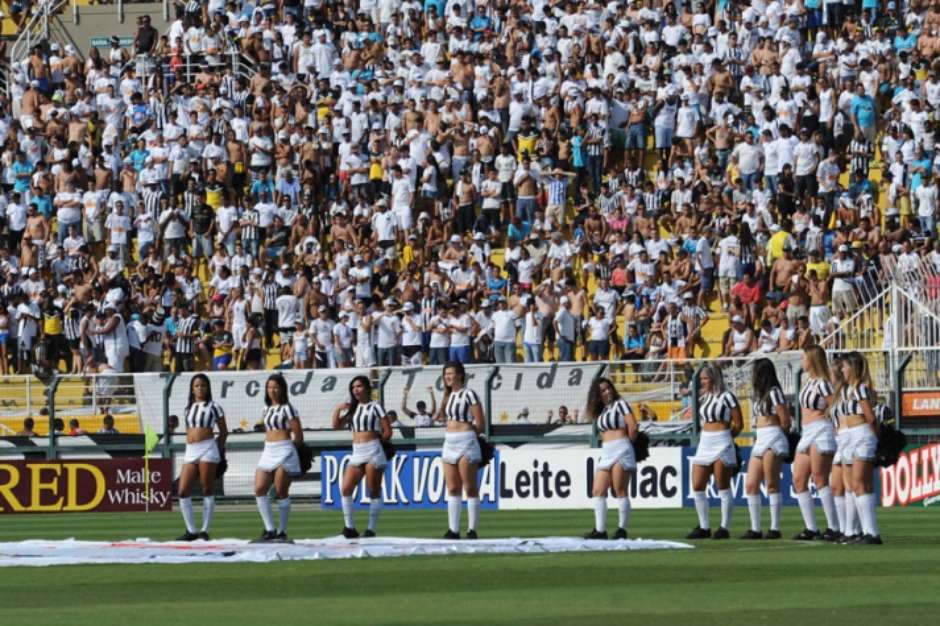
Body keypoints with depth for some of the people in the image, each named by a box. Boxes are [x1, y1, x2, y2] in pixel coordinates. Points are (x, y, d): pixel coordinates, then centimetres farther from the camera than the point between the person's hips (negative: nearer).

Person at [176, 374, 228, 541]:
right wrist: (191, 450, 14)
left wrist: (217, 450, -1)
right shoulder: (189, 408, 18)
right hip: (190, 452, 6)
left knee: (207, 490, -5)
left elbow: (224, 432, 5)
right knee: (183, 492, -3)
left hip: (207, 450, -5)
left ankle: (205, 530, -2)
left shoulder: (213, 406, 3)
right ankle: (191, 531, 4)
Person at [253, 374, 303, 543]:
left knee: (281, 492, -4)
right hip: (268, 452, 7)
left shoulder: (287, 409, -6)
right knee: (259, 490, -5)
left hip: (284, 452, -7)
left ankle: (282, 532, 2)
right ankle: (269, 531, -1)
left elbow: (298, 436, -6)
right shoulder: (267, 409, 16)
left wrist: (287, 449, 4)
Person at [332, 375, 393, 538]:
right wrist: (337, 409, 4)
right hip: (357, 453, 6)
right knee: (346, 489, -7)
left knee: (374, 491, -2)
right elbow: (336, 425, 17)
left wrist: (374, 441, 6)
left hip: (372, 452, -6)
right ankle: (349, 527, -3)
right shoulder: (352, 408, 16)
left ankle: (371, 529, 1)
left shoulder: (375, 407, -1)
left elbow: (387, 432, -2)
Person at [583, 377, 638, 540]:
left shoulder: (620, 404, -1)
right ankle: (600, 530, 3)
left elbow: (633, 426, -7)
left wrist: (628, 442, 5)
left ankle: (622, 530, -7)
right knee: (598, 491, 2)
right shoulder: (600, 411, 20)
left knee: (620, 491, -8)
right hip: (606, 453, 8)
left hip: (621, 451, -8)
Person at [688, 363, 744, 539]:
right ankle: (704, 527, 11)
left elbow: (738, 424, -5)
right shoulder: (703, 398, 14)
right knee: (697, 487, 3)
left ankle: (724, 528, 1)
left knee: (723, 487, -3)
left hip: (722, 444, -7)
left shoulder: (726, 397, -6)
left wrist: (725, 438, 4)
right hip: (704, 444, 7)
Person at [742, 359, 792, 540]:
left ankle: (775, 528, -11)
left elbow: (785, 420, -8)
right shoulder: (759, 394, 21)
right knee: (751, 485, 5)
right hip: (759, 441, 9)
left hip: (772, 440, -9)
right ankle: (755, 529, 7)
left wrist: (779, 435, 5)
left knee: (772, 484, -10)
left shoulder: (773, 392, -6)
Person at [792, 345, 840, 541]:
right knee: (798, 480, 7)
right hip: (806, 434, 10)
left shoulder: (821, 384, -13)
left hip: (821, 432, -10)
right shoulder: (808, 381, 14)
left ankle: (833, 528, -8)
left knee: (820, 480, -10)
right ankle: (810, 528, 10)